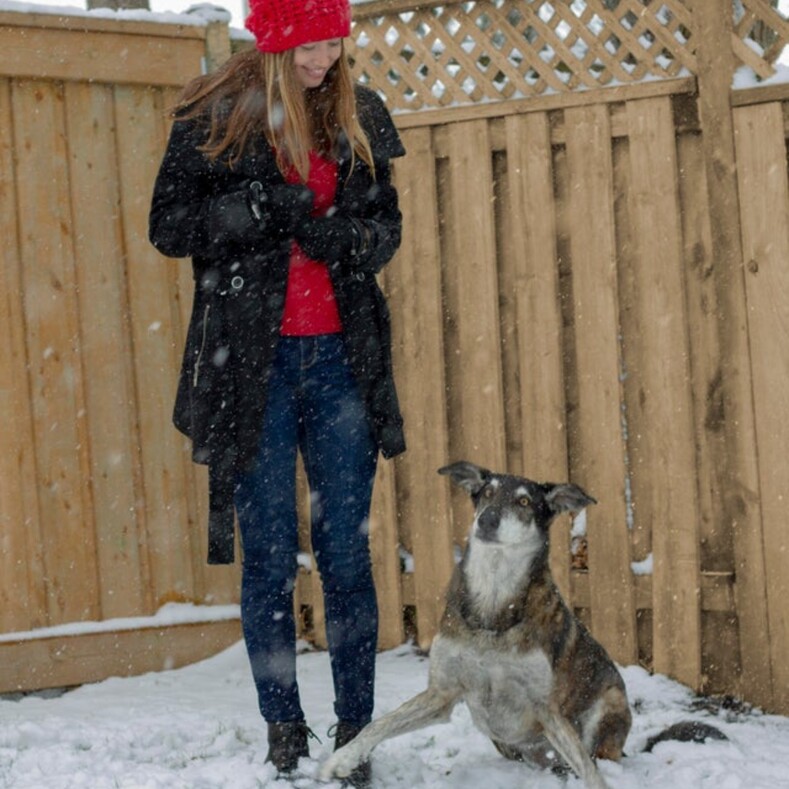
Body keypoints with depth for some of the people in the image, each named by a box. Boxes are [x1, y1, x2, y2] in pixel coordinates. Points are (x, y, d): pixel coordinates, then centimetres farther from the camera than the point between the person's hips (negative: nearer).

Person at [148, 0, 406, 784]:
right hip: (251, 362, -2)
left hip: (341, 358, 3)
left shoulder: (359, 116, 8)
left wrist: (351, 238, -9)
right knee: (268, 555, 2)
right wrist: (253, 210, -19)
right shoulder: (215, 115, -3)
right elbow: (168, 226, -3)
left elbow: (386, 225, 14)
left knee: (347, 550, 3)